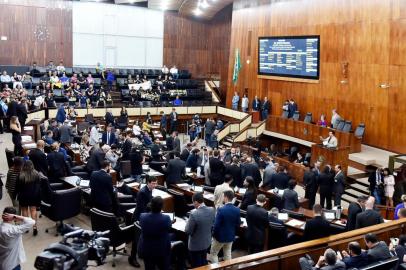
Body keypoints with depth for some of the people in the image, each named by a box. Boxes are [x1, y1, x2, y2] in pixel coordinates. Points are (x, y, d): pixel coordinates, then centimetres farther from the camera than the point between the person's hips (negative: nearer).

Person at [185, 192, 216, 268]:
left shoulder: (194, 214, -31)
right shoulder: (212, 210, -11)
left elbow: (187, 231, -21)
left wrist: (188, 222, -4)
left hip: (195, 244, -6)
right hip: (206, 242, 6)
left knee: (196, 266, 13)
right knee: (204, 263, 26)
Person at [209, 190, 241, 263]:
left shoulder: (221, 209, -24)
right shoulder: (237, 210, -8)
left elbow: (216, 225, -20)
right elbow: (238, 224, 1)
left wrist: (214, 234, -4)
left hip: (220, 236, -5)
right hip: (231, 236, 5)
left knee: (213, 254, 13)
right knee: (228, 255, 18)